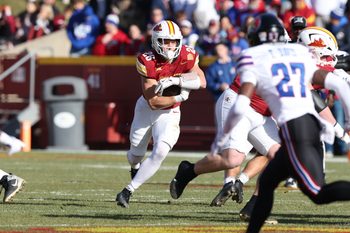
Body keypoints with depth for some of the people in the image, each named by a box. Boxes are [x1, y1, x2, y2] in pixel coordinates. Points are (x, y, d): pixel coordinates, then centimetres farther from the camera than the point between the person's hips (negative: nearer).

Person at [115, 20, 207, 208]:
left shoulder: (187, 56, -16)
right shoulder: (148, 62, -25)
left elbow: (202, 81, -26)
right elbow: (153, 101, -25)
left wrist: (176, 80, -37)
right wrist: (179, 97, -28)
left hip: (169, 114, 1)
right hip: (146, 108, -1)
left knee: (160, 152, -20)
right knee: (136, 154, 14)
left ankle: (129, 190, -10)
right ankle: (135, 167, 55)